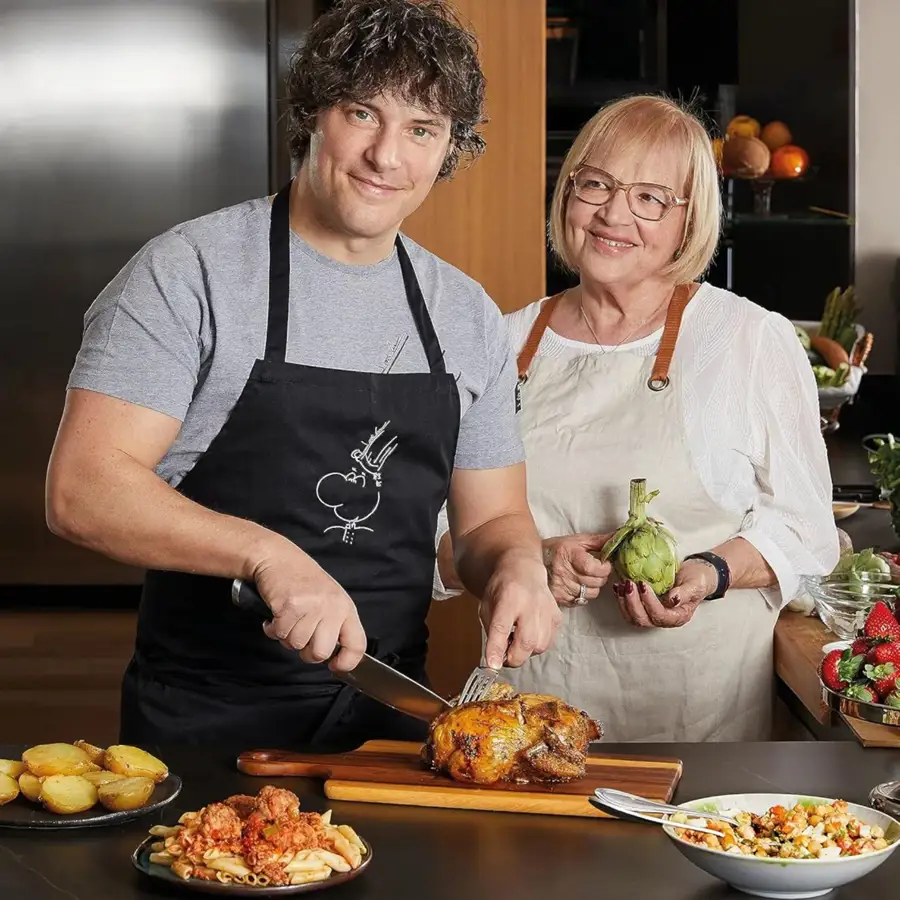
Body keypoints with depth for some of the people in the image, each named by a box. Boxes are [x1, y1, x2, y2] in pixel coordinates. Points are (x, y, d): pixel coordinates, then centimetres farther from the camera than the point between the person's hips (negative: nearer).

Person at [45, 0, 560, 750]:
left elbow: (491, 517, 12)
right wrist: (267, 554, -30)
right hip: (205, 721, -4)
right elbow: (82, 490, -18)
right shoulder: (191, 270, -10)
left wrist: (516, 569, -11)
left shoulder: (470, 317, 6)